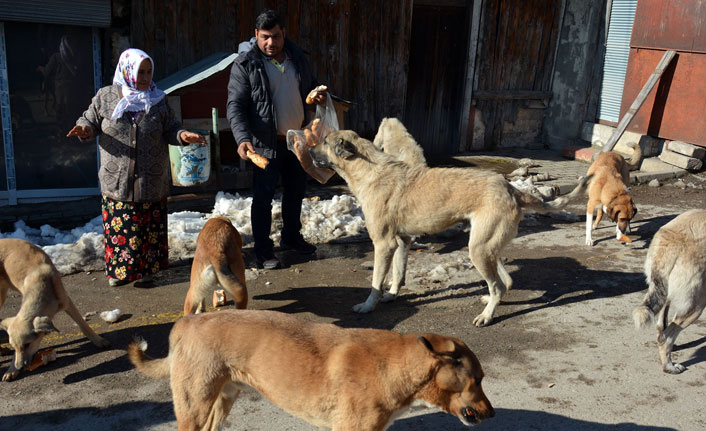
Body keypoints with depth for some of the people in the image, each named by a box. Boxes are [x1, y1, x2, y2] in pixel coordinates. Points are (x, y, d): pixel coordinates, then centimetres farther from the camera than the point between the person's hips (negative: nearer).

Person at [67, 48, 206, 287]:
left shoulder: (158, 100, 4)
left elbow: (170, 129, 7)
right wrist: (85, 129, -14)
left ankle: (145, 268, 20)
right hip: (117, 179, 0)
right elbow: (90, 120, 10)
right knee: (118, 227, 5)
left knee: (149, 227, 6)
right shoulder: (105, 97, 2)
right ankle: (119, 269, 21)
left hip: (151, 181, 0)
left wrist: (182, 135, -14)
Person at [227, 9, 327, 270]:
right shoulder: (245, 65, -12)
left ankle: (291, 237, 38)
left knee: (296, 191, 19)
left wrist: (318, 96, -5)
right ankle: (263, 251, 13)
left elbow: (310, 85, 20)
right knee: (263, 197, 1)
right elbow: (235, 106, -16)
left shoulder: (297, 58, 4)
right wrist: (243, 138, -31)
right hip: (266, 142, -6)